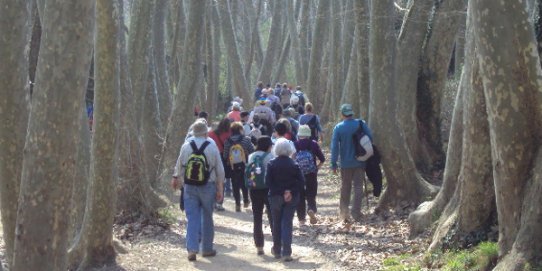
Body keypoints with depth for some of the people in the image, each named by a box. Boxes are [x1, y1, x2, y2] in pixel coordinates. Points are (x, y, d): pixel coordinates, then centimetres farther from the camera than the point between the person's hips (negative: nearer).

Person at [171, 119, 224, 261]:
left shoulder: (186, 147, -3)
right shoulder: (212, 147, -6)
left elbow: (180, 166, 10)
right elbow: (220, 170, -2)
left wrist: (176, 178, 30)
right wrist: (220, 189, 7)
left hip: (190, 187, 1)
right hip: (207, 186, -1)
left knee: (192, 218, 2)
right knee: (207, 218, 11)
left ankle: (192, 248, -9)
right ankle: (207, 248, 19)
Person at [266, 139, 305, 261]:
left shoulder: (271, 164, -7)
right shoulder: (294, 164, -6)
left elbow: (268, 182, -10)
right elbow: (301, 181, -9)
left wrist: (280, 192, -8)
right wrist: (291, 192, -9)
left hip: (276, 197, 0)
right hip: (291, 198, 0)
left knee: (276, 224, 15)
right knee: (287, 224, 1)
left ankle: (277, 250, 24)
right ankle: (286, 253, -8)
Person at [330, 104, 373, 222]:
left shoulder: (338, 128, -8)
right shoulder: (361, 124, -7)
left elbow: (335, 147, -8)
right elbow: (370, 138, -2)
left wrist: (334, 164, -2)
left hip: (346, 164, 0)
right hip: (360, 162, 0)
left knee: (345, 187, 14)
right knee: (358, 187, 5)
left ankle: (344, 212, 18)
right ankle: (356, 212, -3)